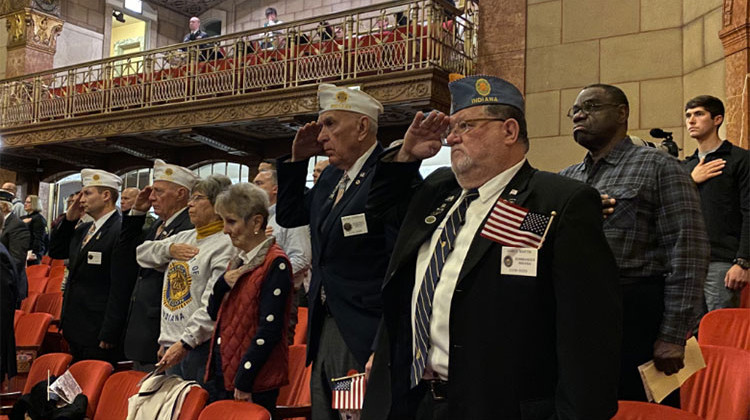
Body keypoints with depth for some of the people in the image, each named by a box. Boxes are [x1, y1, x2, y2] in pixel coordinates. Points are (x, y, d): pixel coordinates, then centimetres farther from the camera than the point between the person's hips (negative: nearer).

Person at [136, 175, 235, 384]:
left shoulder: (225, 245, -12)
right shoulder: (183, 237, 14)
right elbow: (142, 253, 19)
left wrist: (185, 343, -22)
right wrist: (169, 249, 0)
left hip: (201, 346, -7)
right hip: (171, 344, 8)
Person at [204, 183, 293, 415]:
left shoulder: (275, 263, -14)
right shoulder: (239, 261, 12)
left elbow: (270, 329, -18)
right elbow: (214, 313, 15)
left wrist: (243, 381, -18)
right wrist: (223, 283, -4)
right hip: (222, 373, 8)